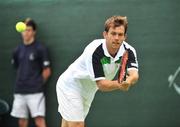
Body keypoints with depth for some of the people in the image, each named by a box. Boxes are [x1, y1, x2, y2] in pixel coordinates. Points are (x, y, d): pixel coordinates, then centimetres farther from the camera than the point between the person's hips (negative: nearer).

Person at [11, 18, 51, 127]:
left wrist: (38, 84, 3)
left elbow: (47, 71, -2)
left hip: (35, 92, -5)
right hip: (20, 92, 6)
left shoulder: (40, 48, -4)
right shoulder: (18, 50, 11)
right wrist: (23, 82, 12)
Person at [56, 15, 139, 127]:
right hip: (71, 85, -6)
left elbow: (134, 74, -35)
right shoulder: (94, 51, -33)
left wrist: (128, 81, -59)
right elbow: (101, 84, -35)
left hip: (87, 91, 6)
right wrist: (119, 84, -54)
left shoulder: (129, 51, -18)